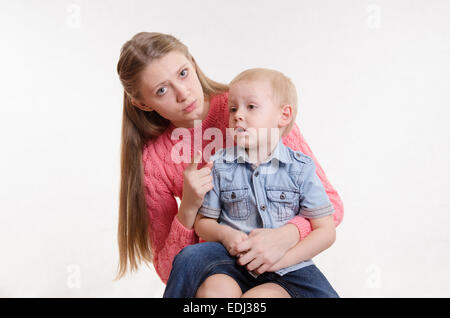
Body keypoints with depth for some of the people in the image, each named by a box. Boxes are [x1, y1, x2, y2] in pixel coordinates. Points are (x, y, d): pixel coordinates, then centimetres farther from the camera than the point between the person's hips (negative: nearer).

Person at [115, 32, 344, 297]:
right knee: (190, 259, -32)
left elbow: (329, 200, -10)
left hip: (279, 258, -1)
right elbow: (167, 269, -3)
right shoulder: (152, 159, -7)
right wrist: (188, 209, -21)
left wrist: (286, 236, -31)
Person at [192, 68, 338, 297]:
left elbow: (326, 231, -2)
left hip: (287, 268, -1)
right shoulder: (220, 166, 3)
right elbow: (203, 222, 10)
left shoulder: (300, 169, -2)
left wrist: (281, 257, -13)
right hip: (234, 263, 1)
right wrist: (224, 233, -12)